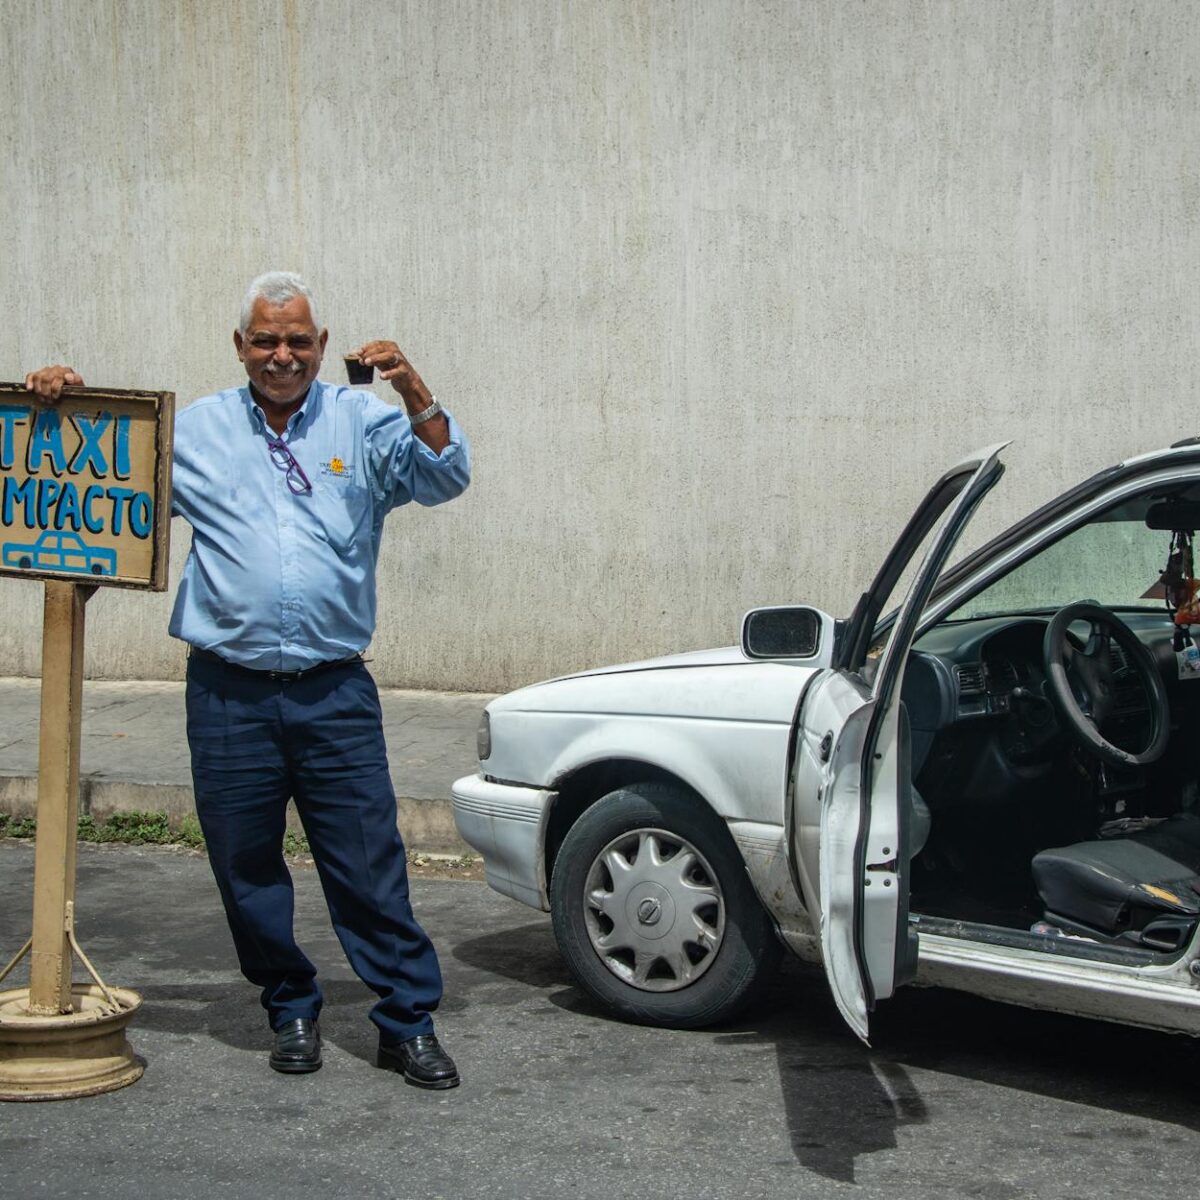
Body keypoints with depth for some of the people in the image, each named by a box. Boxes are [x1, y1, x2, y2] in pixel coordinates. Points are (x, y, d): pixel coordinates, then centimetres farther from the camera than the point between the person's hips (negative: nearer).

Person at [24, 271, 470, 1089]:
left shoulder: (363, 424, 6)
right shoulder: (195, 430, 9)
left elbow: (442, 478, -6)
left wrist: (416, 394, -21)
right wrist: (64, 401, -3)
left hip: (337, 693, -2)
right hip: (230, 695, 2)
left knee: (371, 869, 0)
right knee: (248, 874, 10)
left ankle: (411, 1024, 10)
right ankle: (293, 1013, 27)